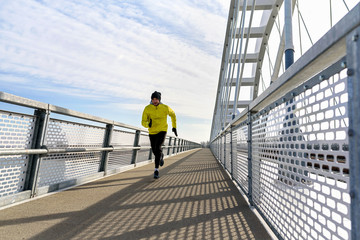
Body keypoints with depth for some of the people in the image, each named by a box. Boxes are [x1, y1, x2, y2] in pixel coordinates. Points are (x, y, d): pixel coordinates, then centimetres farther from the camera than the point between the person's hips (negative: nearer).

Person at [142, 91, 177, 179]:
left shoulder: (165, 108, -13)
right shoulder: (147, 108, -14)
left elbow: (173, 114, 7)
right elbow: (143, 122, -15)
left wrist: (174, 127, 9)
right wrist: (148, 124, -39)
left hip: (162, 131, -2)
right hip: (152, 132, 3)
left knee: (158, 148, -24)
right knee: (154, 151, 15)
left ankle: (156, 170, -13)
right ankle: (161, 156, 54)